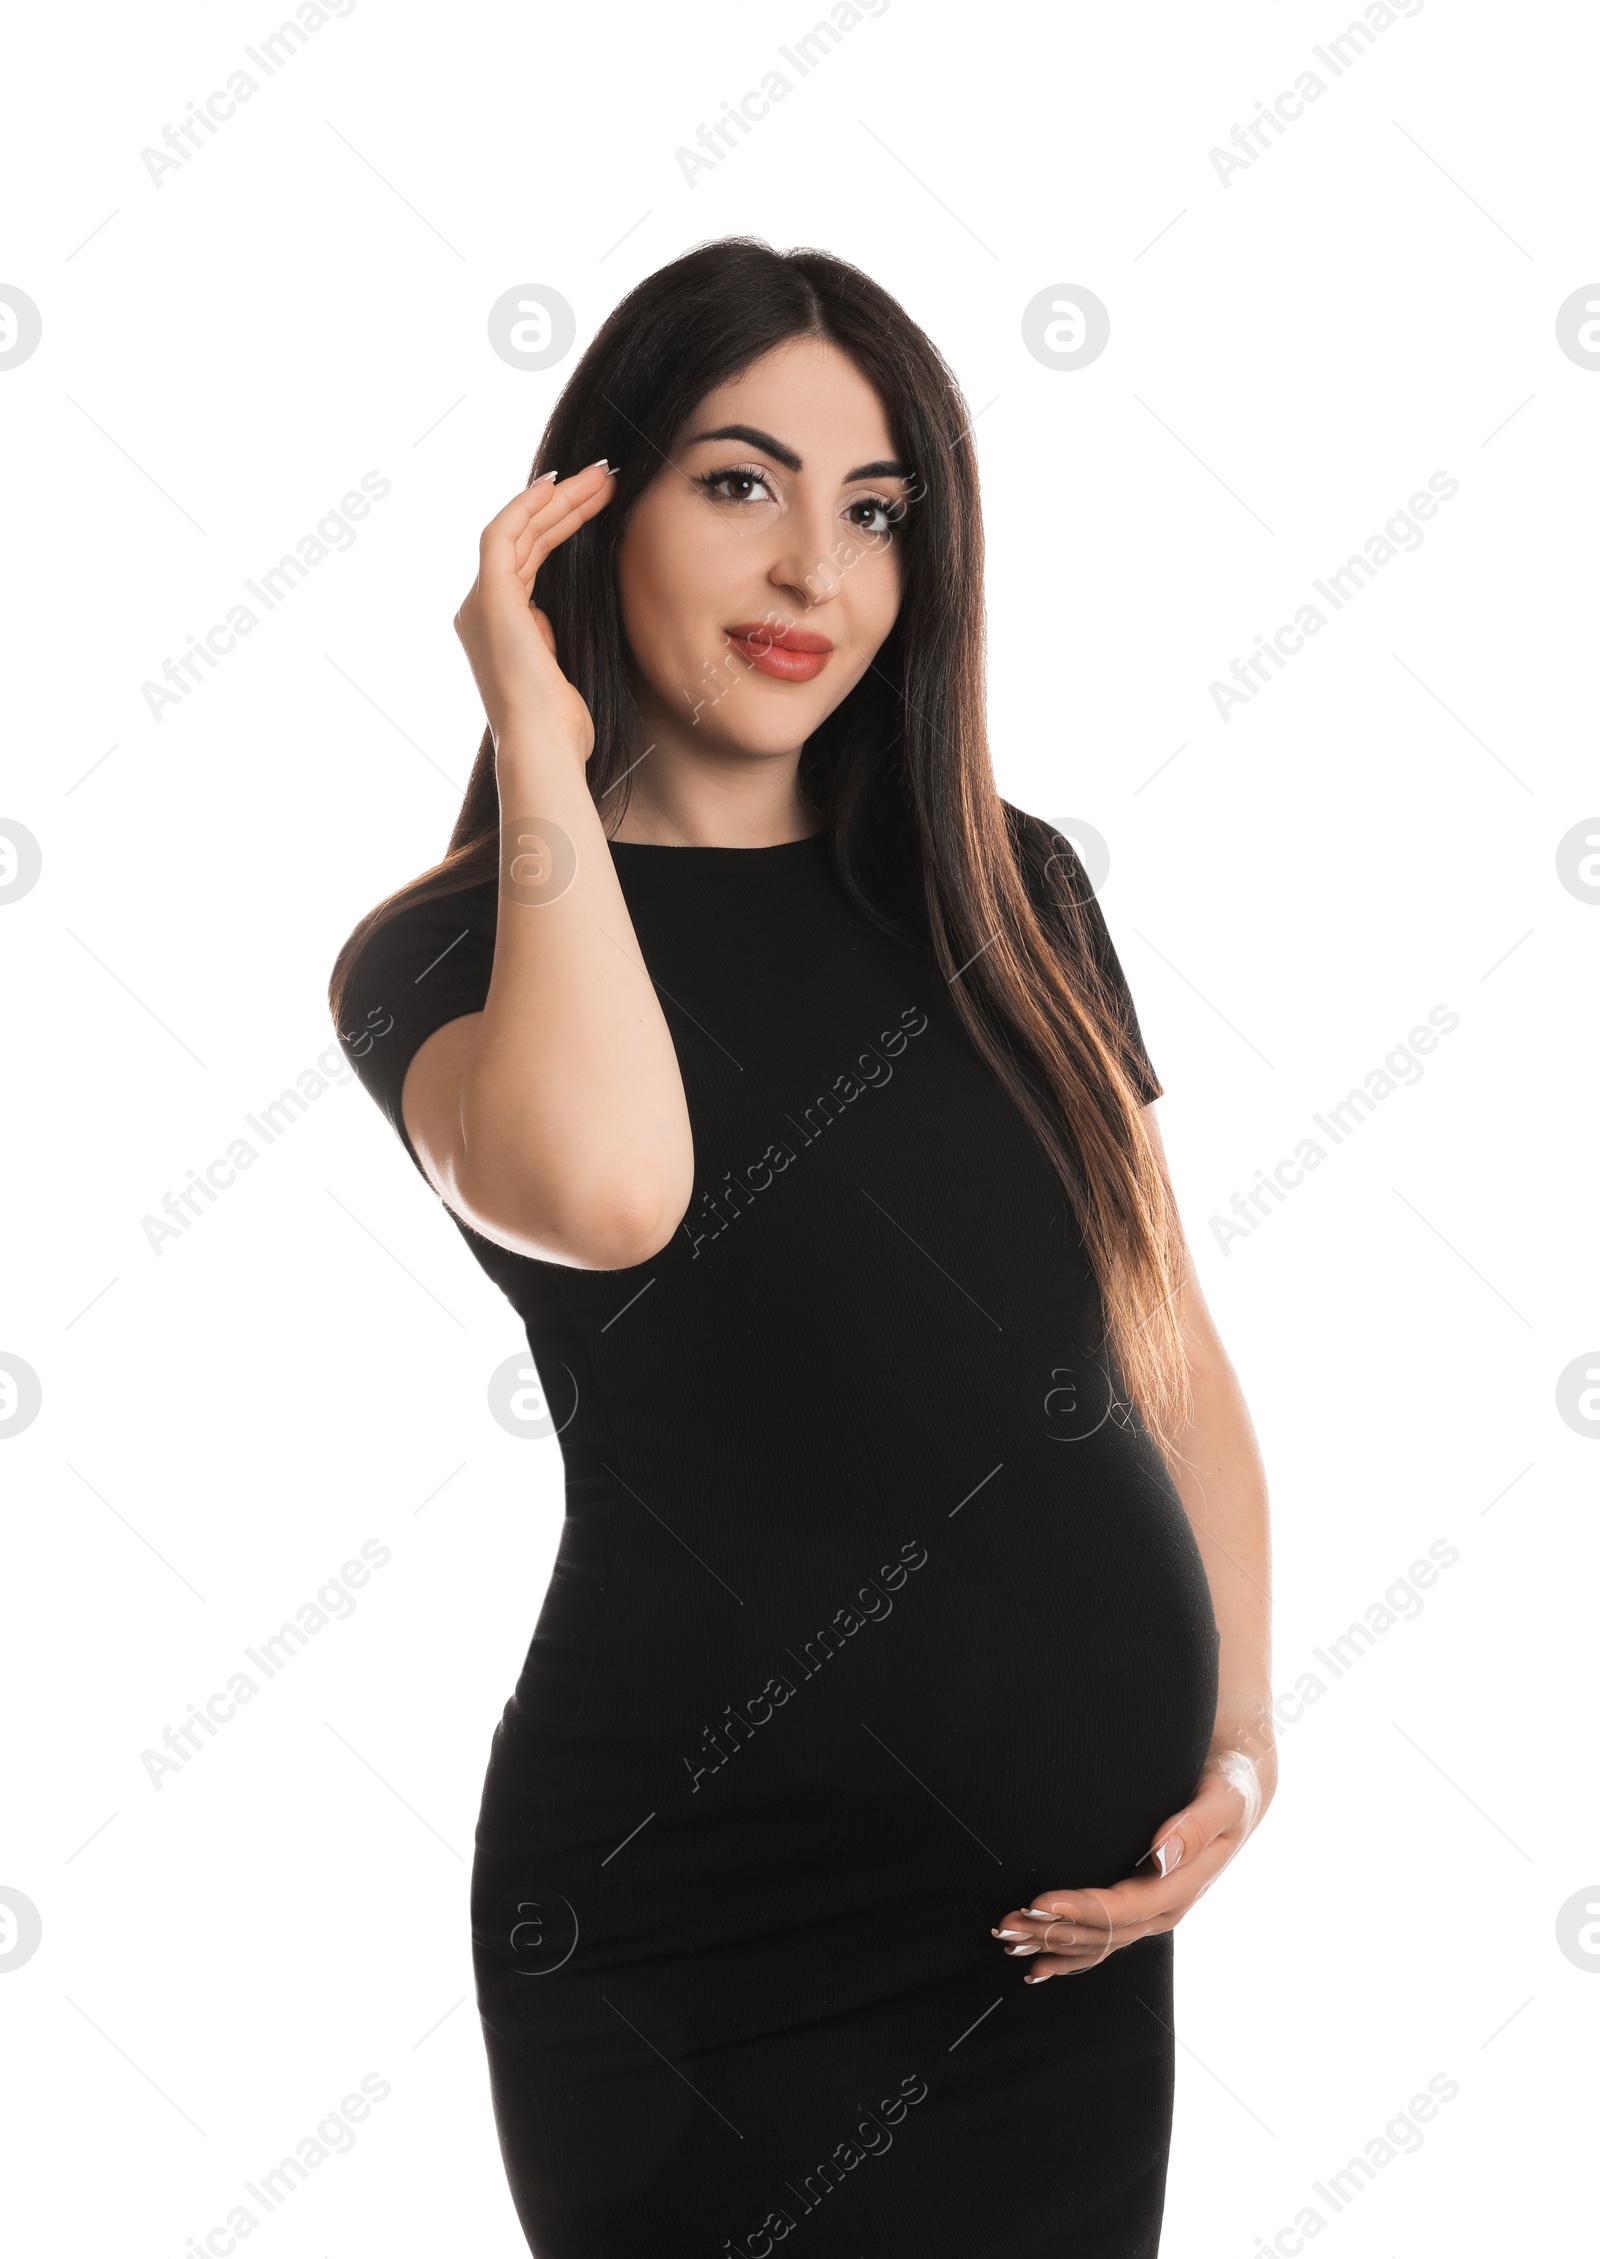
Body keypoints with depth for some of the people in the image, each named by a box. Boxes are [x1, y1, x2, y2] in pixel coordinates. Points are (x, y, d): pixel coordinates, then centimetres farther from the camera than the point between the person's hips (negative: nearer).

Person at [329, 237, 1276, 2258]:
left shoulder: (1014, 894, 8)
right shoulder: (452, 951, -7)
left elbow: (1169, 1341, 11)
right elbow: (604, 1189, -31)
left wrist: (1237, 1729, -1)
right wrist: (541, 748, -18)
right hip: (713, 1924, -4)